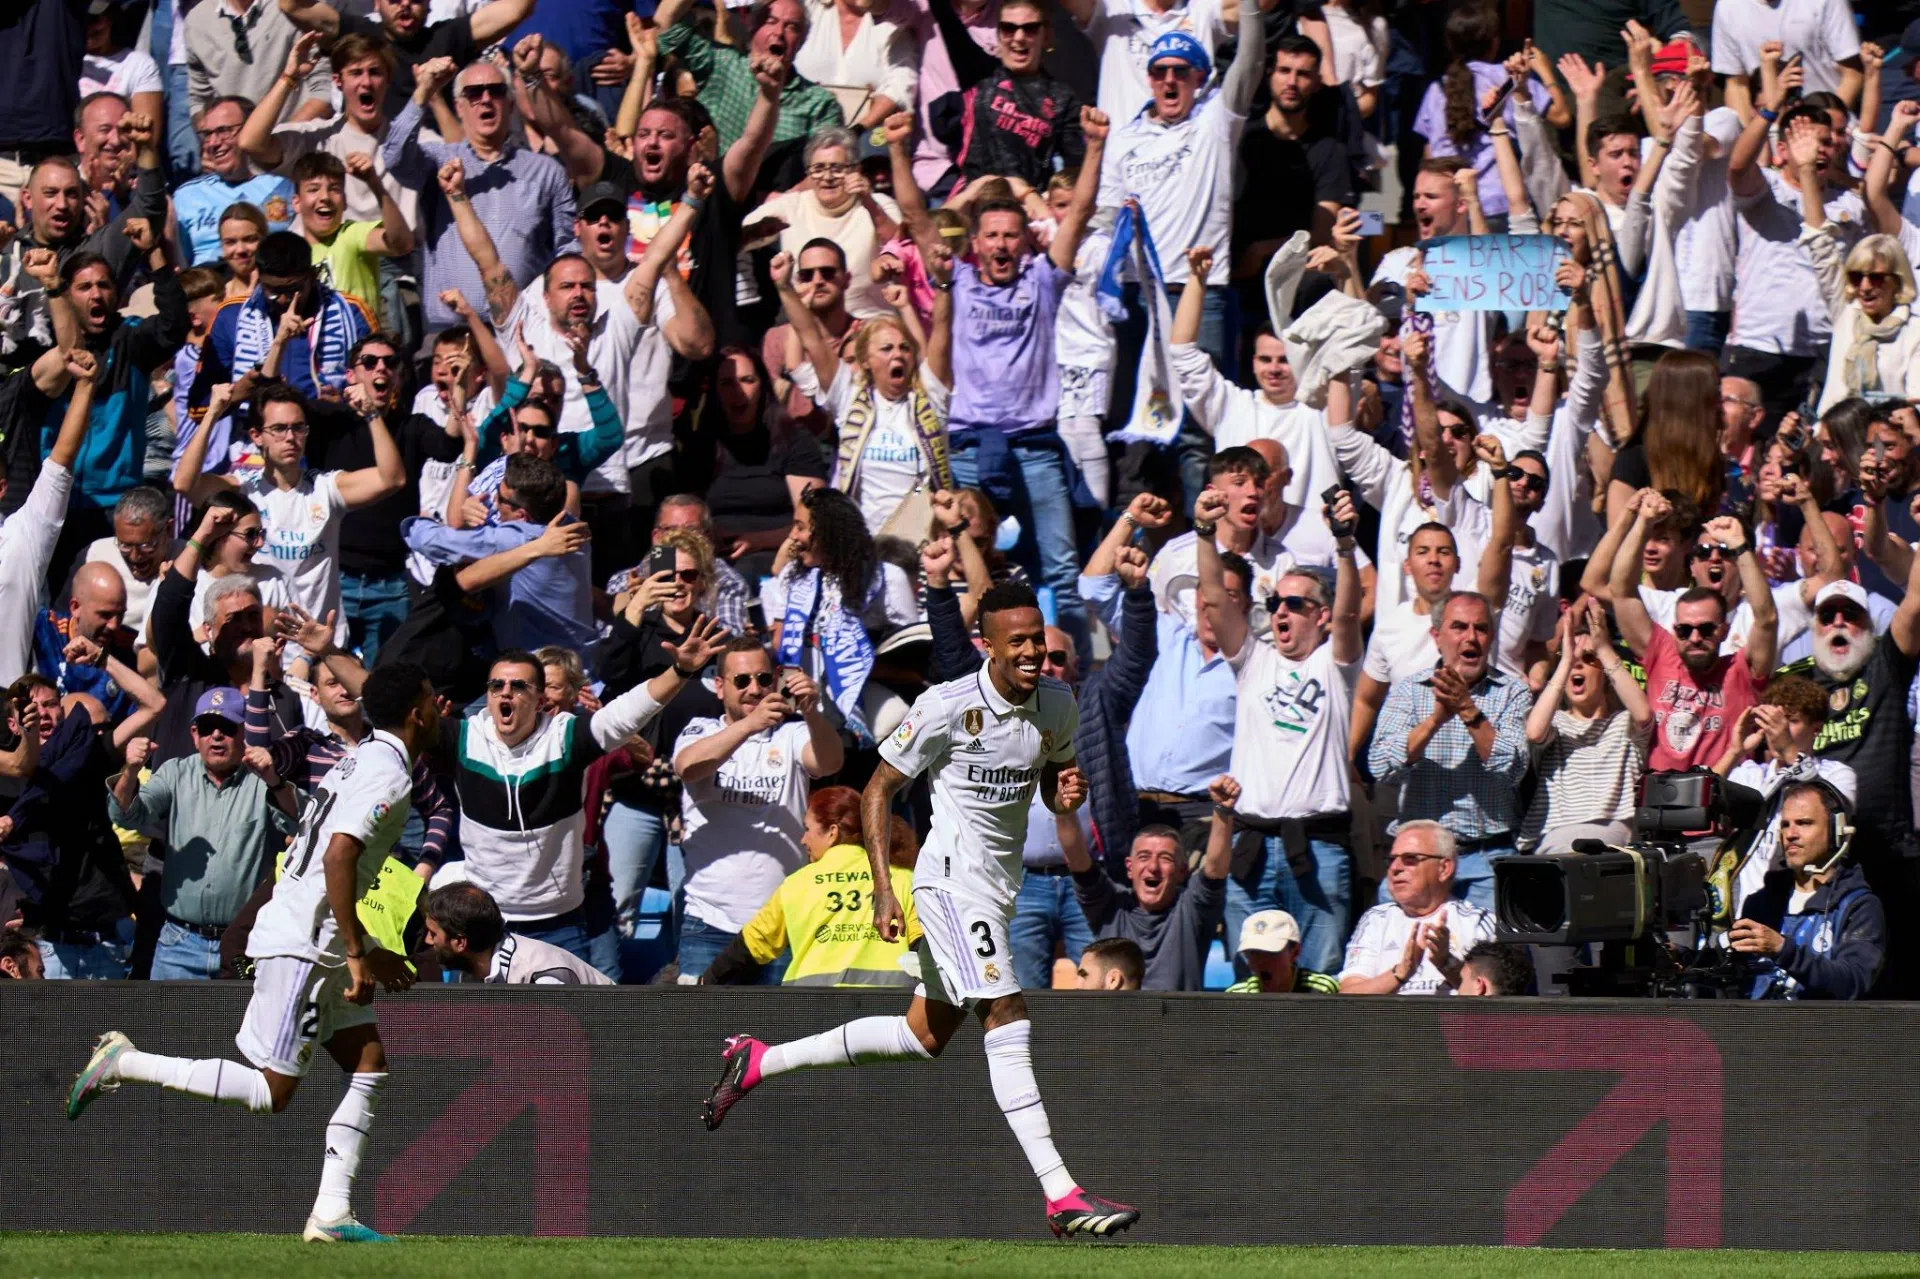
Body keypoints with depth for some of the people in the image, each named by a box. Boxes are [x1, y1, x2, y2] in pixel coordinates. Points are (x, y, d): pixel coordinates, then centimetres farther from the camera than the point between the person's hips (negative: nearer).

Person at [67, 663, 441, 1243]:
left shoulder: (362, 761, 18)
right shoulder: (388, 775, -13)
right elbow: (339, 856, -26)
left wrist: (369, 954, 26)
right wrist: (358, 952, -22)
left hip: (316, 943, 10)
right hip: (301, 945, -10)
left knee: (369, 1065, 6)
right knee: (271, 1091, -9)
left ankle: (332, 1212, 2)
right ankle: (124, 1063, -4)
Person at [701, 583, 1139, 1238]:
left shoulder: (1057, 704, 4)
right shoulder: (947, 706, -16)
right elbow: (878, 791, -9)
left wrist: (1067, 793, -5)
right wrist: (883, 890, -17)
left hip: (999, 884, 8)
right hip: (953, 879, -8)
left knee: (925, 1035, 16)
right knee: (1008, 1019, -18)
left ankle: (759, 1061, 30)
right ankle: (1062, 1196, -24)